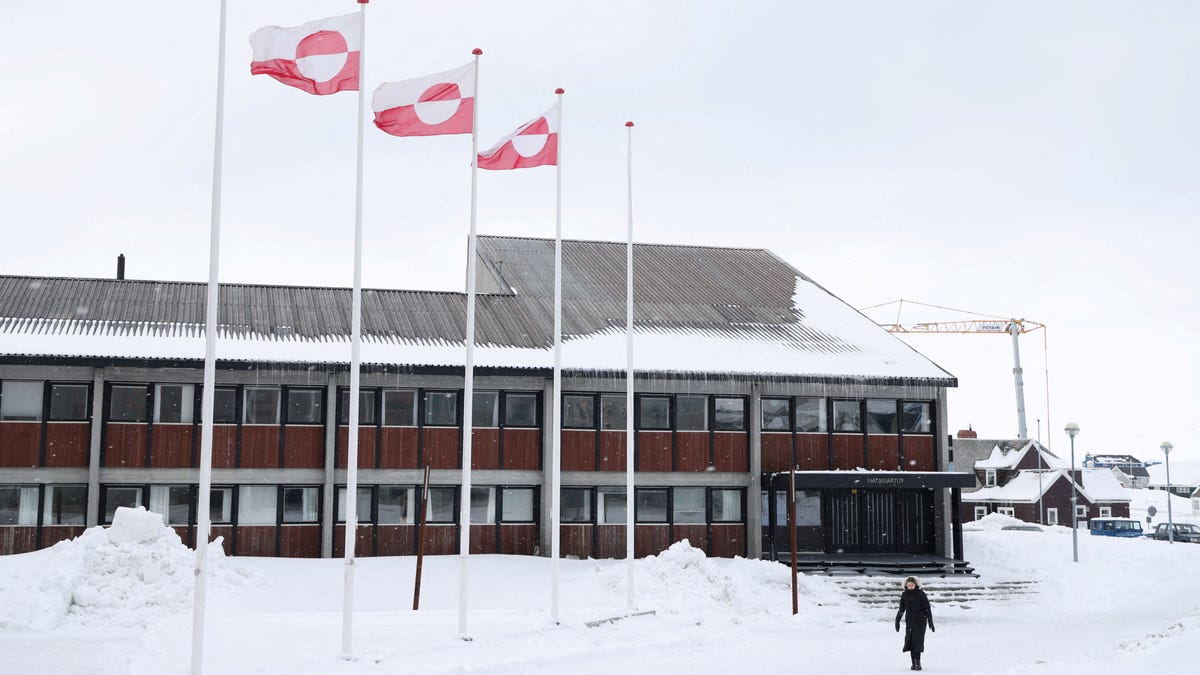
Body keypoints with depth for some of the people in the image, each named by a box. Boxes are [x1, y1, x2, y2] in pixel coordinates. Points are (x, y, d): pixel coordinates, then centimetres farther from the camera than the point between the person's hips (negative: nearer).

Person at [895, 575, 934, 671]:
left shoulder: (921, 594, -8)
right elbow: (901, 609, 14)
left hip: (920, 620, -4)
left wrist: (930, 623, -9)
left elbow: (927, 609, -6)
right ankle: (913, 662, 2)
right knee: (910, 640, -3)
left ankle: (918, 662, -8)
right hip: (909, 620, 4)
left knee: (917, 640, -12)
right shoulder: (904, 595, 4)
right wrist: (897, 621, 12)